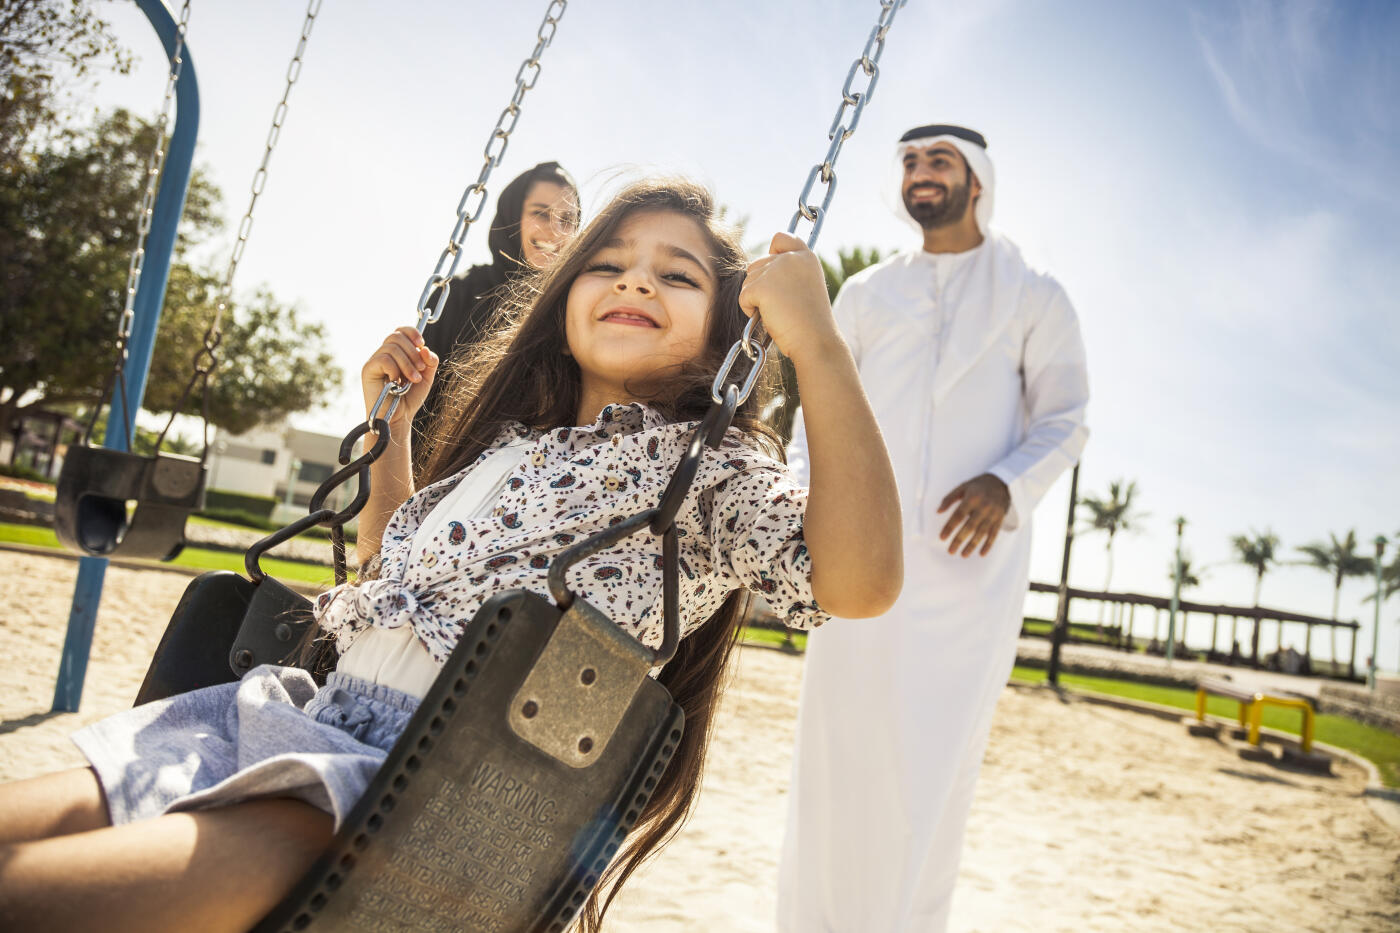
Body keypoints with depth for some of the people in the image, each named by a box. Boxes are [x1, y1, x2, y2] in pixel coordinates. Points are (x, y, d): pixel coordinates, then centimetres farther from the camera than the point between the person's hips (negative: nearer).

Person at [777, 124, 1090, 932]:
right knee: (839, 748, 3)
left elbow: (1064, 421, 5)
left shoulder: (1034, 298, 13)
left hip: (970, 561, -1)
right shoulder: (867, 293, 19)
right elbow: (823, 410, 17)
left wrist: (1008, 484, -15)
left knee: (937, 759, -1)